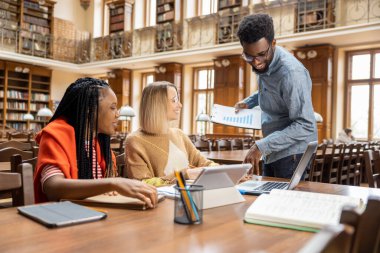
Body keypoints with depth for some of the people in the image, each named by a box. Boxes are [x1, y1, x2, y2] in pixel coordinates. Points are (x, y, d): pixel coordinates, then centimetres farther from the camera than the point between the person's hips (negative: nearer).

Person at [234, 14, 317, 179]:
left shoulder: (291, 72, -26)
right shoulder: (264, 62, 0)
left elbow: (305, 125, -27)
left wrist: (261, 146, -30)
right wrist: (248, 102, 7)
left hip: (292, 152, -8)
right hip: (272, 151, 8)